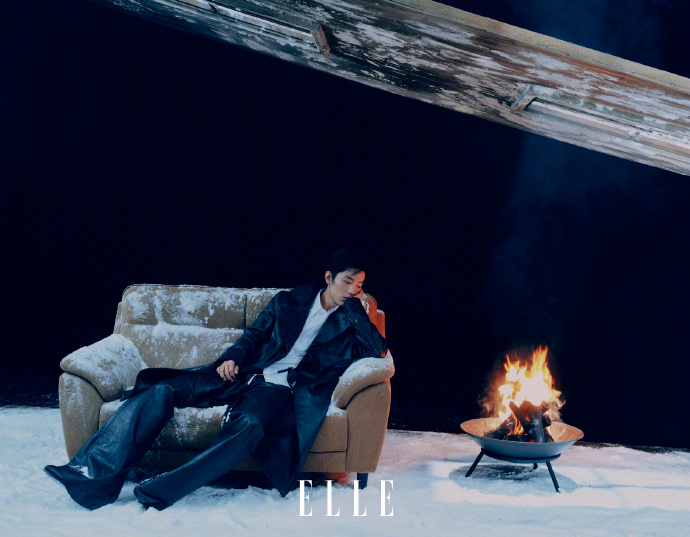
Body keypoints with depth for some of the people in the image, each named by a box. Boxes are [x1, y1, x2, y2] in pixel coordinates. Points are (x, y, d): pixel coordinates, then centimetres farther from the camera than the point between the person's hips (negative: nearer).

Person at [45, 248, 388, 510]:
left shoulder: (349, 321, 9)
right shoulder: (289, 301, 16)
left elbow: (378, 351, -6)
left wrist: (355, 307, -6)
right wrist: (233, 357, 0)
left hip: (279, 388, -4)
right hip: (243, 374, 4)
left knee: (249, 425, -40)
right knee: (162, 391, -16)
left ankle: (160, 492, -42)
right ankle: (93, 474, -23)